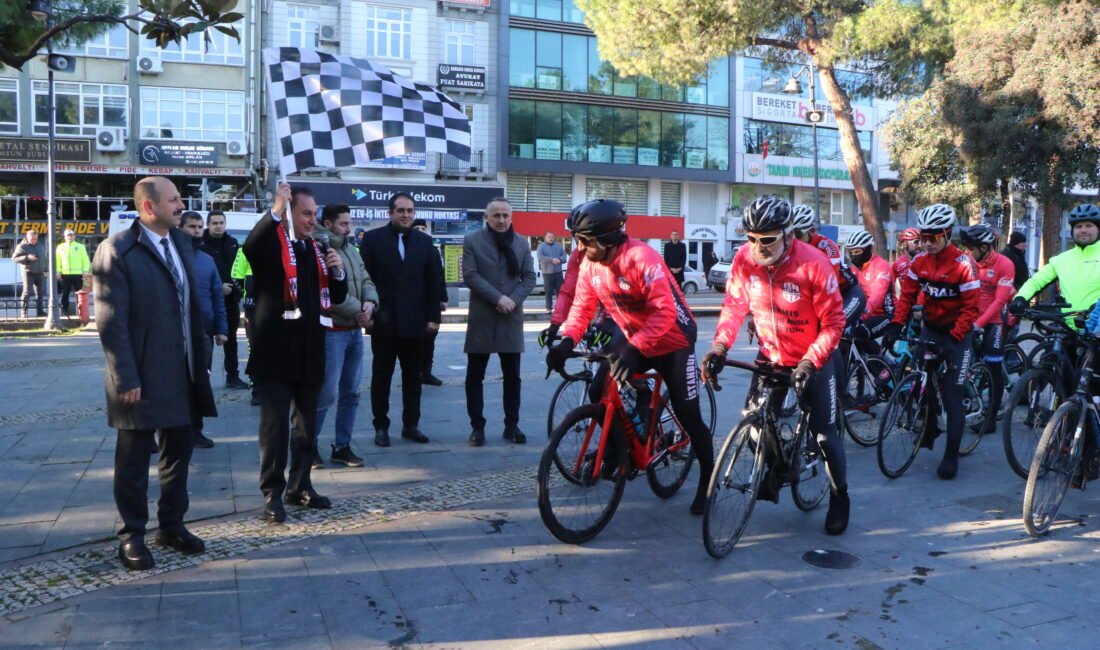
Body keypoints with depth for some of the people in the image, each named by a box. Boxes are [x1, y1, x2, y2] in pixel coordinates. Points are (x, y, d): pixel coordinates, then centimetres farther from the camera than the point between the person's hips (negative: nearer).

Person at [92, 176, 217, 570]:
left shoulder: (181, 243, 10)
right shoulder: (116, 251, -12)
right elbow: (110, 322, -16)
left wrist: (200, 358, 10)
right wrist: (126, 379, -19)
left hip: (183, 372, 7)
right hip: (142, 376, -6)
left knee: (178, 450, 15)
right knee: (134, 458, 7)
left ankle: (171, 524, 30)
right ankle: (132, 535, 21)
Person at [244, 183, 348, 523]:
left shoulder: (317, 249, 15)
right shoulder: (270, 242, -3)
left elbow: (337, 296, 16)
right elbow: (250, 249, -29)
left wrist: (337, 271, -3)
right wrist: (275, 212, -35)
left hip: (310, 352, 6)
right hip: (276, 350, -6)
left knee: (307, 425, 14)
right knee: (275, 425, -1)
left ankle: (299, 486, 27)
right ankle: (272, 493, 9)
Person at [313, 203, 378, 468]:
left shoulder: (351, 250, 17)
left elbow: (366, 281, 14)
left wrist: (370, 303, -7)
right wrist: (357, 311, -14)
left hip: (355, 330, 9)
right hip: (332, 331, -8)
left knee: (351, 392, 12)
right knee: (326, 394, -7)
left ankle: (342, 446, 22)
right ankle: (308, 445, 10)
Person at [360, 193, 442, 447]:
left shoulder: (424, 241, 8)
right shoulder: (373, 238, 1)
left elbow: (433, 282, 6)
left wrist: (433, 317, 1)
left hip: (414, 322, 2)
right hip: (383, 321, -2)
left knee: (412, 376, 8)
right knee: (381, 376, 7)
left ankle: (411, 424, 18)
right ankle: (381, 426, 16)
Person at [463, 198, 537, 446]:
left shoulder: (521, 243, 9)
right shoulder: (472, 240, 0)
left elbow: (529, 277, 6)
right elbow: (470, 275, -8)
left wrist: (513, 300, -11)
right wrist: (498, 298, -16)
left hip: (512, 318, 2)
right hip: (481, 318, -2)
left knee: (512, 376, 6)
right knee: (475, 376, 3)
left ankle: (512, 425, 16)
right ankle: (477, 427, 13)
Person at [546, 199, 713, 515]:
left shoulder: (641, 258, -29)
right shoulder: (590, 264, -8)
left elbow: (664, 311, -33)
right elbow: (582, 306, -5)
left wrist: (635, 348, -43)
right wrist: (567, 340, -23)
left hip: (672, 341, -6)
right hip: (634, 339, 7)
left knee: (688, 415, -2)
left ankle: (708, 479, 18)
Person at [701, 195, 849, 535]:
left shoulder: (813, 264, -26)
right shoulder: (744, 259, -15)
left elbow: (833, 323, -19)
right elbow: (734, 306, -4)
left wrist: (809, 363, -28)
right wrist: (719, 347, -18)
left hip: (812, 360, -4)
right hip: (770, 356, 4)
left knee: (824, 433, 1)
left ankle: (839, 498, 24)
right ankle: (773, 474, 32)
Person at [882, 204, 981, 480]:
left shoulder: (963, 264, -17)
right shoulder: (920, 261, -2)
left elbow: (971, 307, -18)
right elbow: (907, 295, 0)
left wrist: (952, 340, -24)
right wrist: (895, 326, -12)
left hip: (957, 332, -5)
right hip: (930, 327, 5)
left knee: (952, 395, -5)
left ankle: (951, 456, 4)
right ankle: (929, 426, 25)